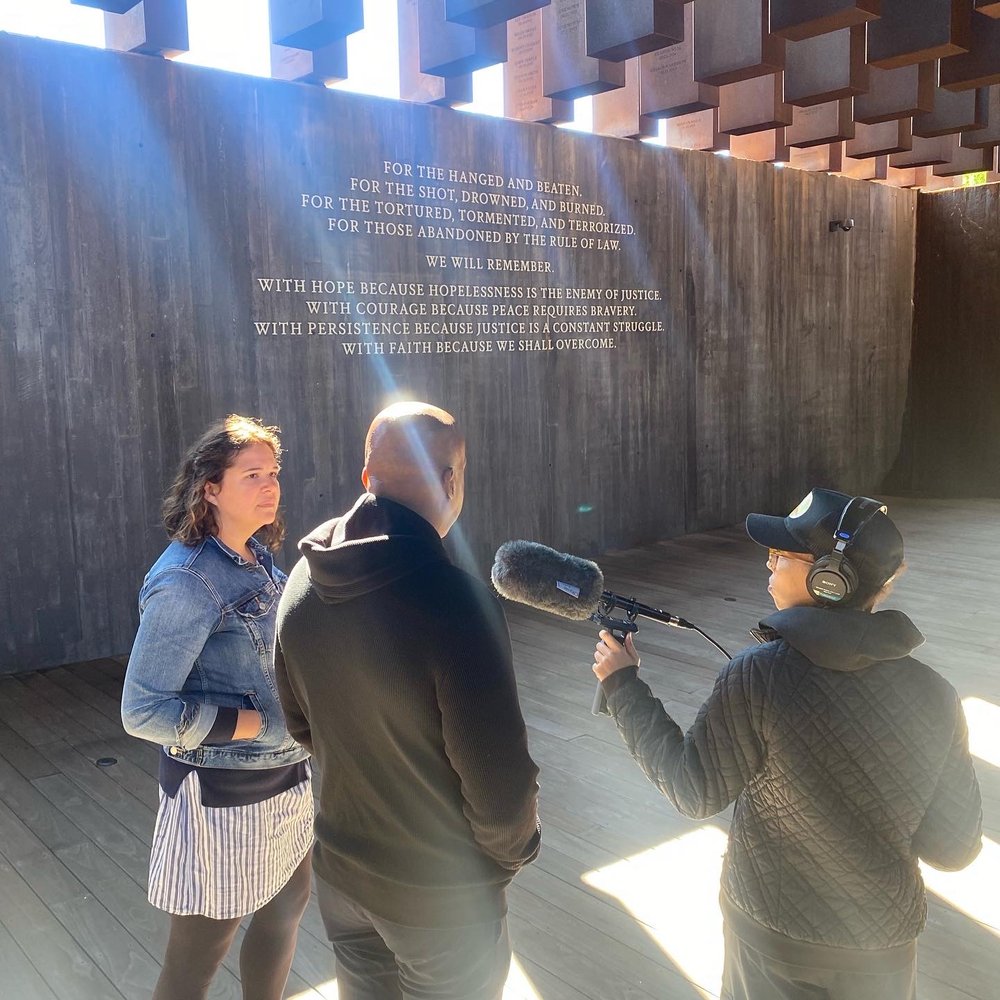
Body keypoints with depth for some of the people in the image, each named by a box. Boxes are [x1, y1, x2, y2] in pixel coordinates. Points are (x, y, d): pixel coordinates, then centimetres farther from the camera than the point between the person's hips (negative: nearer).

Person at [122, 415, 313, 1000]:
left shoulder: (258, 556, 1)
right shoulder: (186, 581, -22)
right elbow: (143, 711, -23)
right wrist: (264, 724, -22)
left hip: (285, 777, 8)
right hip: (222, 796, -8)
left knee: (289, 905, 24)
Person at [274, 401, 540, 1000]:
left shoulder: (305, 583, -9)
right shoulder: (456, 601, -32)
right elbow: (500, 783, -26)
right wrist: (512, 852, -5)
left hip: (340, 871, 6)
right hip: (442, 894, -6)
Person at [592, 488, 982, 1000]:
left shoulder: (756, 676, -25)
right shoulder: (934, 695, -16)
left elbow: (694, 792, -13)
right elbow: (954, 849, -7)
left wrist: (622, 685, -4)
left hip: (769, 931, -2)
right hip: (883, 946, 2)